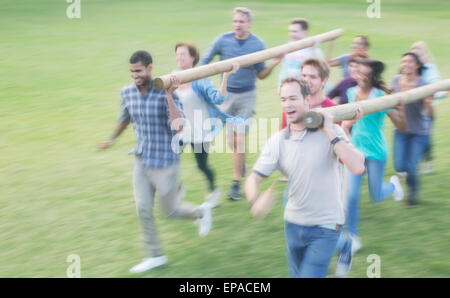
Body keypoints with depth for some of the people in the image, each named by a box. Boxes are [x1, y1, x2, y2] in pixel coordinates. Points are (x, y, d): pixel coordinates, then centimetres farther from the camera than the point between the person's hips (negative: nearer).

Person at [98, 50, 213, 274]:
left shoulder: (165, 93, -20)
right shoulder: (127, 93, -3)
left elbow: (178, 127, -31)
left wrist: (169, 96, -35)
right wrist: (112, 139, 31)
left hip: (165, 161, -5)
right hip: (142, 160, 5)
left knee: (170, 211, 8)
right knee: (143, 209, 3)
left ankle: (201, 212, 39)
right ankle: (155, 255, 18)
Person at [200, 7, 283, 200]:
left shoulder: (257, 44, -4)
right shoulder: (223, 40, -5)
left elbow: (260, 74, 2)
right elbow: (204, 61, 5)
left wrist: (273, 64, -16)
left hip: (247, 95, -1)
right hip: (227, 94, 1)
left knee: (240, 139, -8)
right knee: (231, 141, 5)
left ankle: (236, 183, -2)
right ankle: (241, 164, 37)